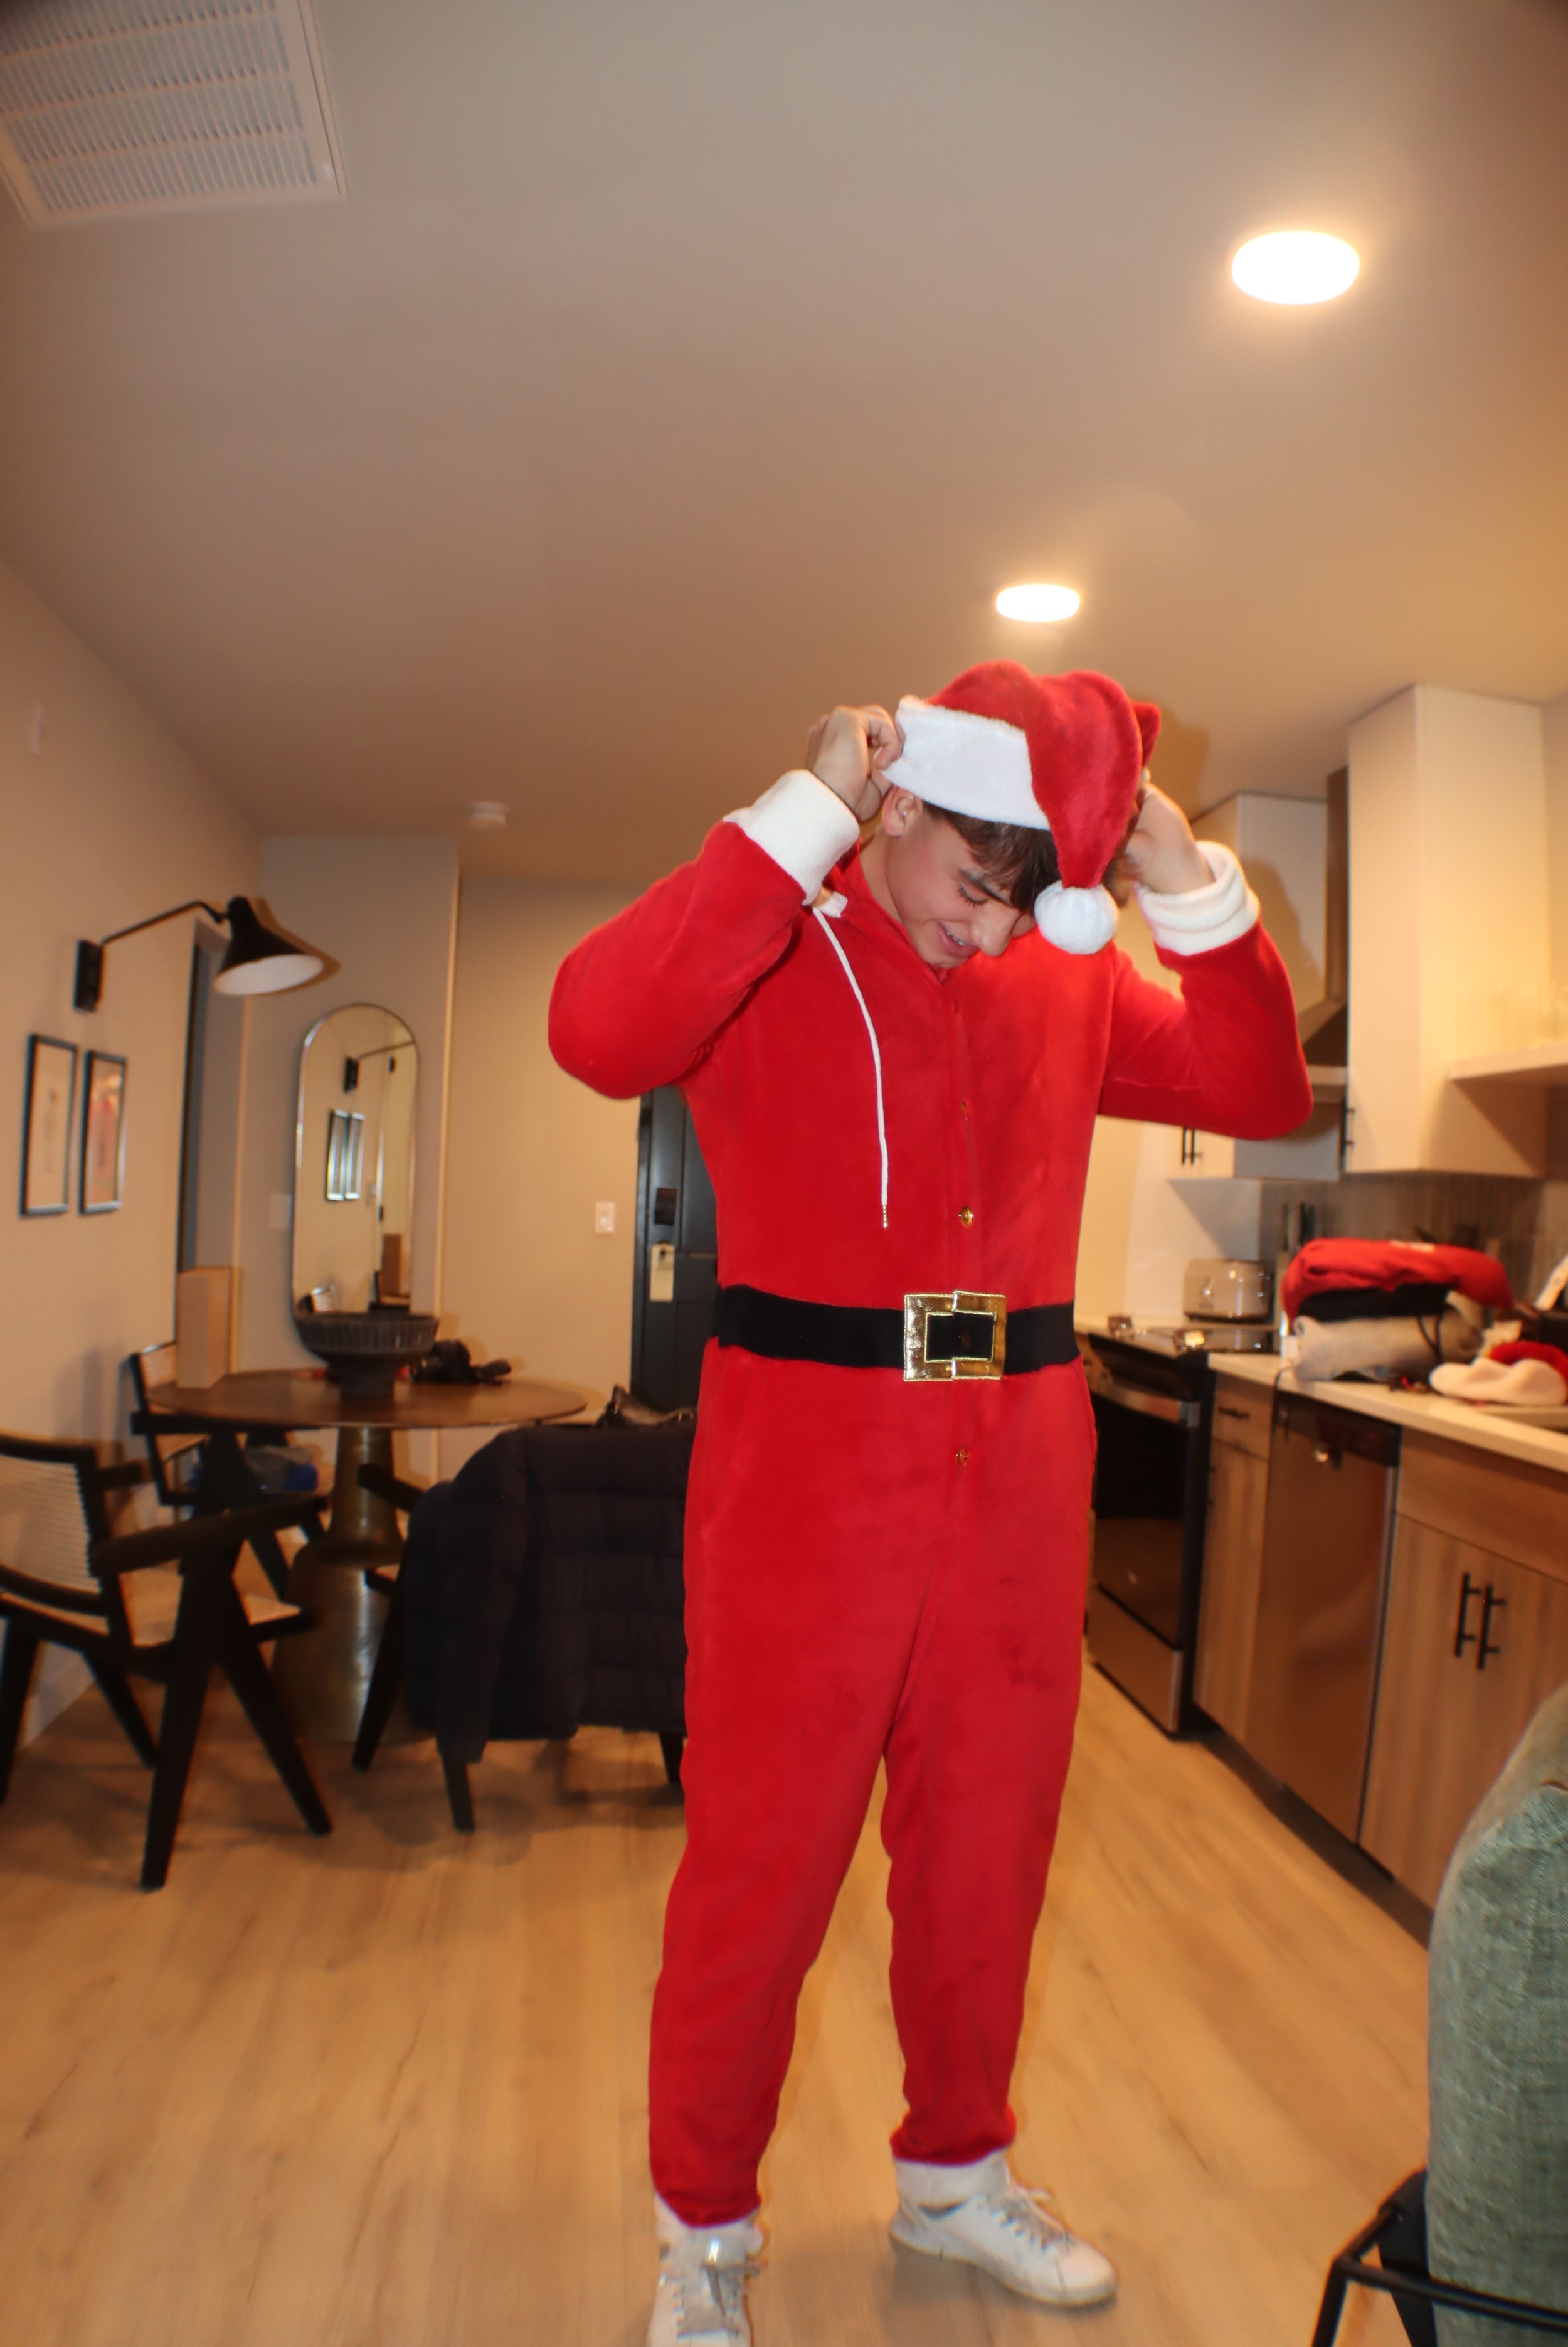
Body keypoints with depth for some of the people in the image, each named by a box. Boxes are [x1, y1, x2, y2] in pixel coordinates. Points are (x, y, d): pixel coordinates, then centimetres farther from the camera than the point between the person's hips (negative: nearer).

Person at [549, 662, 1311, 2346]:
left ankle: (953, 2176, 44)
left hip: (1018, 1467, 5)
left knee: (986, 1854, 18)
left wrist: (1189, 884, -4)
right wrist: (802, 816, -22)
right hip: (807, 1463, -4)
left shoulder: (1068, 981, 10)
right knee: (761, 1864, 6)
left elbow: (1263, 1094, 6)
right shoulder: (773, 951, -5)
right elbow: (599, 1032, -25)